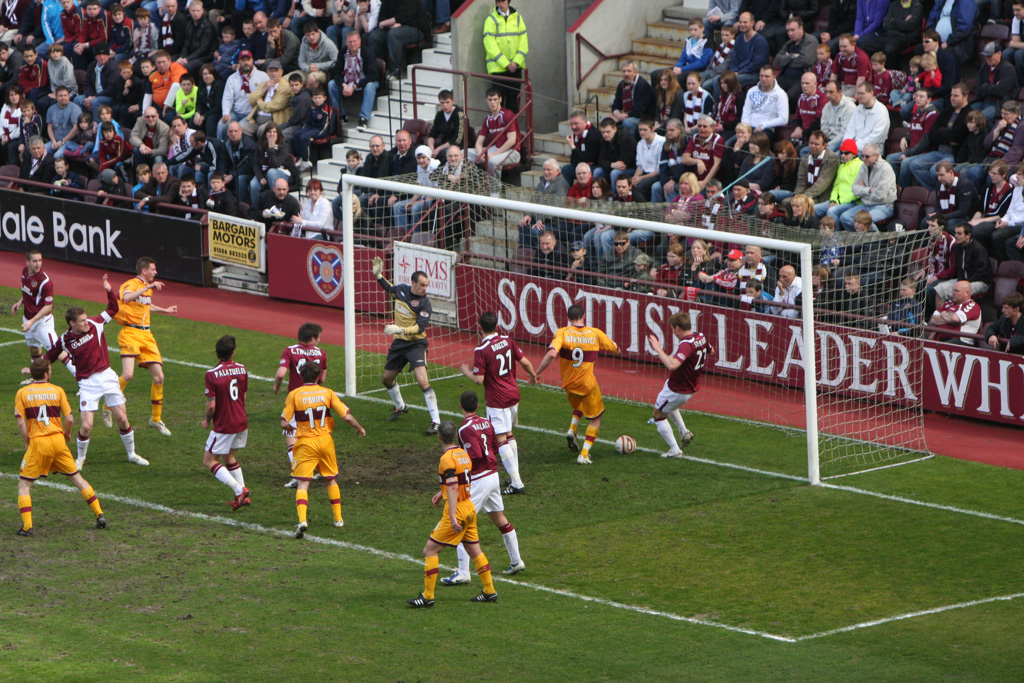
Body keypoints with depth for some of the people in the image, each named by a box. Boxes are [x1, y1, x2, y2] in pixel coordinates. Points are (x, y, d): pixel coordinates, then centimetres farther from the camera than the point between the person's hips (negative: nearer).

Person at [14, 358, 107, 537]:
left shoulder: (22, 393, -1)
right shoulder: (57, 391, 2)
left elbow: (21, 423, -6)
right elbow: (69, 419, -1)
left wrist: (27, 442, 7)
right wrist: (67, 434, 19)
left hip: (37, 442, -2)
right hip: (58, 441, 2)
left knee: (24, 485, 7)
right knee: (76, 478, 16)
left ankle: (27, 526, -7)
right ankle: (99, 514, 15)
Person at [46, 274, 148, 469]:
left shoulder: (95, 324, -2)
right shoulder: (64, 341, -7)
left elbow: (113, 309, 10)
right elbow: (49, 358, 9)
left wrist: (109, 291, -4)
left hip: (107, 377, 2)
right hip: (87, 384, -2)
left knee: (122, 419, 3)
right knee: (86, 425, -11)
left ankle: (132, 454, 22)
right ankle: (80, 458, 15)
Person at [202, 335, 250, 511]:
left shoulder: (212, 374, -19)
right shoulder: (241, 369, -1)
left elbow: (211, 405, -18)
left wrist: (207, 420, 1)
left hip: (223, 425, -6)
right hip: (241, 422, 6)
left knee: (209, 461, 5)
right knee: (229, 457, 23)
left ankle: (239, 490, -7)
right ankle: (243, 496, 18)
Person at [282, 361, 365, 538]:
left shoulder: (294, 395, -7)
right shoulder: (327, 393, -2)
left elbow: (284, 423, -8)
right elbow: (347, 416, -4)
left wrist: (290, 428, 16)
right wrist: (360, 428, 15)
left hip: (305, 443, -3)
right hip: (325, 441, 3)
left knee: (302, 483, -4)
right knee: (331, 480, 21)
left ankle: (302, 520, -25)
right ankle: (338, 518, 28)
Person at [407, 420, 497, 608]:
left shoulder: (447, 459, -17)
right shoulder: (464, 454, 8)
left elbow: (453, 488, -24)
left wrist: (452, 517, -27)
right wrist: (441, 493, 28)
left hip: (457, 509, -8)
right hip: (470, 507, 8)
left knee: (430, 550, -3)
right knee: (474, 551, 18)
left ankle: (427, 596, -4)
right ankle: (490, 591, 21)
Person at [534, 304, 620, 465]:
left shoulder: (562, 333, -13)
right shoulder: (595, 334, -9)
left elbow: (551, 354, -28)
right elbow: (615, 349, 6)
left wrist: (537, 373, -19)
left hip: (568, 384, 2)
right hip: (588, 384, -2)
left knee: (578, 406, 35)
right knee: (595, 418, 16)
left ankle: (572, 429, 9)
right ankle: (584, 455, 3)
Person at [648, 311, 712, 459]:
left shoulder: (686, 344, -32)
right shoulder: (701, 337, -5)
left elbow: (672, 365, -48)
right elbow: (711, 351, 17)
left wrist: (658, 350, -38)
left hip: (676, 390, -9)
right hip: (692, 388, 9)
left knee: (659, 415, 11)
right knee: (669, 406, 37)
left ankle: (675, 450, 10)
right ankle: (684, 431, 30)